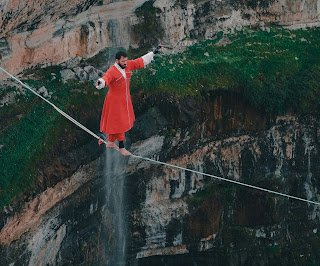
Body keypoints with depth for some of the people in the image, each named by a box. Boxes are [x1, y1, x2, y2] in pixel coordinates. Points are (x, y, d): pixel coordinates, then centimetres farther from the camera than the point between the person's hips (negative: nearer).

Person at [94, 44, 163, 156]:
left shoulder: (127, 65, -5)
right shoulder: (112, 71, -27)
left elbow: (140, 61, 5)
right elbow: (105, 79, -46)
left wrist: (154, 52, 7)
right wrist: (99, 83, -70)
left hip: (125, 99, 8)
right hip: (115, 101, -8)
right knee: (119, 124, 3)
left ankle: (110, 142, 39)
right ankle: (121, 147, 17)